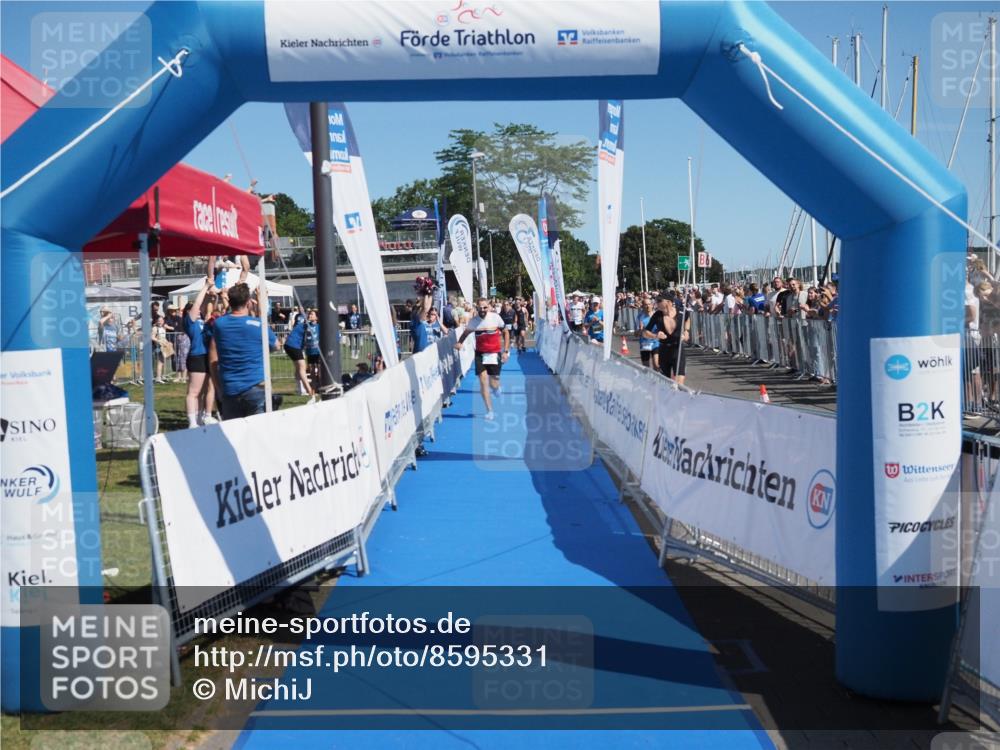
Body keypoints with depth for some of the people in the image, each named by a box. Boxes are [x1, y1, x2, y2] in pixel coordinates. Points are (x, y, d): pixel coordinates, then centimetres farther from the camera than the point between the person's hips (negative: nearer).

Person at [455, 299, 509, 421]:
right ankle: (489, 411, 2)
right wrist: (459, 342, -10)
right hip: (480, 354, 1)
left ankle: (496, 387, 40)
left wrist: (506, 351, -5)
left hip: (495, 353, -1)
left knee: (493, 384, -1)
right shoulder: (474, 321, -4)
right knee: (483, 381, -8)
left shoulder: (495, 317, -9)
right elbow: (466, 332, 11)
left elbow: (506, 332, 1)